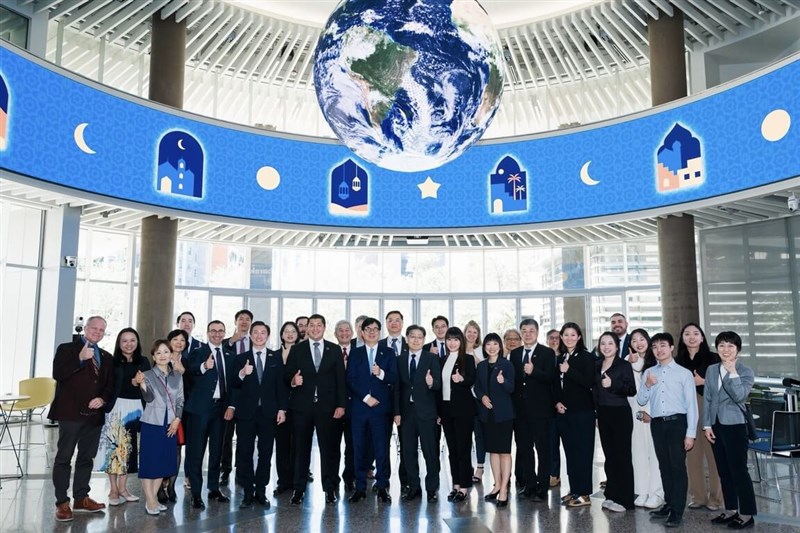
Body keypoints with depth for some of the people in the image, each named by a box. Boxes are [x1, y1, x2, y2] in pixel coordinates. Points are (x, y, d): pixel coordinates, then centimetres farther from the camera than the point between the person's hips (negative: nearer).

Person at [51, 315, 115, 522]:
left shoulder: (106, 357, 15)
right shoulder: (67, 349, 0)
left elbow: (110, 385, 13)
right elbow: (57, 375, -14)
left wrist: (103, 399, -6)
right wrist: (80, 359, -23)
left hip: (95, 414, 5)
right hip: (71, 412, -5)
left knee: (87, 458, 12)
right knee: (64, 458, 0)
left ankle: (81, 498, 22)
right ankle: (62, 502, 7)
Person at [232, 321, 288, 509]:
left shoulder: (276, 358, 6)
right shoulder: (241, 358, 6)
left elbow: (281, 384, 4)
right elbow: (234, 385, 2)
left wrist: (282, 409, -2)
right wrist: (241, 374, -19)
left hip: (269, 412, 0)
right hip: (246, 412, 0)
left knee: (265, 453, 5)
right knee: (244, 453, 2)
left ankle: (261, 491, 15)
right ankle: (248, 492, 12)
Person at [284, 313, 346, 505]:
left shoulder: (334, 350, 8)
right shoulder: (297, 349, 8)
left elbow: (341, 379, 5)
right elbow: (287, 375, 5)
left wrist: (341, 404, -2)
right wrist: (292, 380, -19)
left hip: (327, 407, 0)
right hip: (302, 406, 0)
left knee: (329, 448, 2)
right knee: (301, 448, 4)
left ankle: (330, 489, 13)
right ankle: (299, 489, 13)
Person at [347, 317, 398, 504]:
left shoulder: (388, 352, 10)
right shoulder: (355, 354, 11)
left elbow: (394, 378, 2)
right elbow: (350, 380, 3)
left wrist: (381, 374, -18)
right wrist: (366, 397, -8)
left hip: (381, 406, -1)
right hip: (359, 406, 1)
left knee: (382, 447, -2)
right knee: (359, 447, 2)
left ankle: (382, 486, 7)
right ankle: (360, 487, 10)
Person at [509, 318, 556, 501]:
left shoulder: (547, 353, -3)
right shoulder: (514, 353, 11)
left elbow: (551, 378, -13)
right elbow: (511, 378, 9)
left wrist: (533, 371, -28)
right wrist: (511, 405, 1)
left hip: (540, 409, -4)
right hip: (520, 409, 5)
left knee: (542, 448, 2)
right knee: (523, 448, 10)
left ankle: (542, 488, 9)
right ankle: (528, 484, 21)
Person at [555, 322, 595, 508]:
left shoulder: (586, 357, -5)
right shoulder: (560, 359, 12)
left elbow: (589, 382, -15)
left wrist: (569, 371, -19)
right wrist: (557, 402, 3)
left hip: (582, 411, -6)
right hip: (564, 411, 6)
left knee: (582, 451, -2)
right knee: (570, 451, 10)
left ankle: (583, 494, 4)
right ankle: (574, 490, 19)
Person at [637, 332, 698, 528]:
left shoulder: (684, 373, -3)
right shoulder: (649, 372, 9)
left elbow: (691, 404, -4)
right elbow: (641, 401, 9)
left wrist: (690, 433, -8)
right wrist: (647, 385, -10)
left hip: (677, 422, -4)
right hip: (657, 423, 4)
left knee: (678, 466, -1)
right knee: (664, 466, 14)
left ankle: (677, 511, 7)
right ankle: (669, 504, 27)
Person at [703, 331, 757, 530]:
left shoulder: (746, 372, -4)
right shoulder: (711, 370, 9)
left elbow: (740, 396, -18)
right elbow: (707, 399, 9)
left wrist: (732, 373, -20)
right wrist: (707, 425, 3)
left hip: (734, 425, -5)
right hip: (716, 425, 5)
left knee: (739, 470, -2)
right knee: (724, 471, 12)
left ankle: (746, 514, 7)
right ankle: (730, 510, 23)